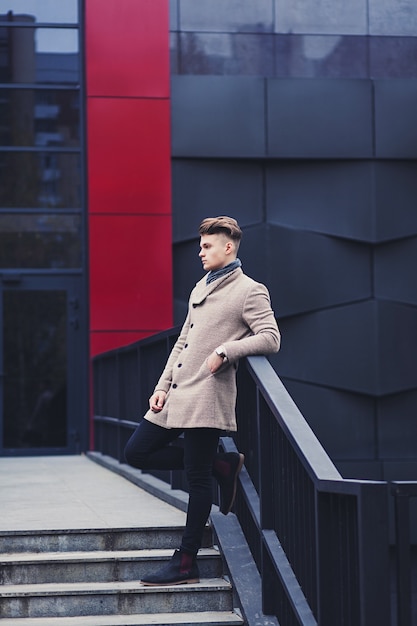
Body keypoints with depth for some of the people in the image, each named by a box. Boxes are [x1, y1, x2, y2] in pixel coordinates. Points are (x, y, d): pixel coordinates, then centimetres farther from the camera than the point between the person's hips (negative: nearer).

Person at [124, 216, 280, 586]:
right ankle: (222, 466, 15)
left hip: (206, 397, -9)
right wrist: (163, 386, 13)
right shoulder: (201, 288, 21)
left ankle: (186, 564, 3)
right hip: (177, 395, 9)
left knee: (198, 479, -5)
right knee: (137, 452, 8)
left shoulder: (250, 291, -4)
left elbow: (271, 338, -15)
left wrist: (225, 351, -20)